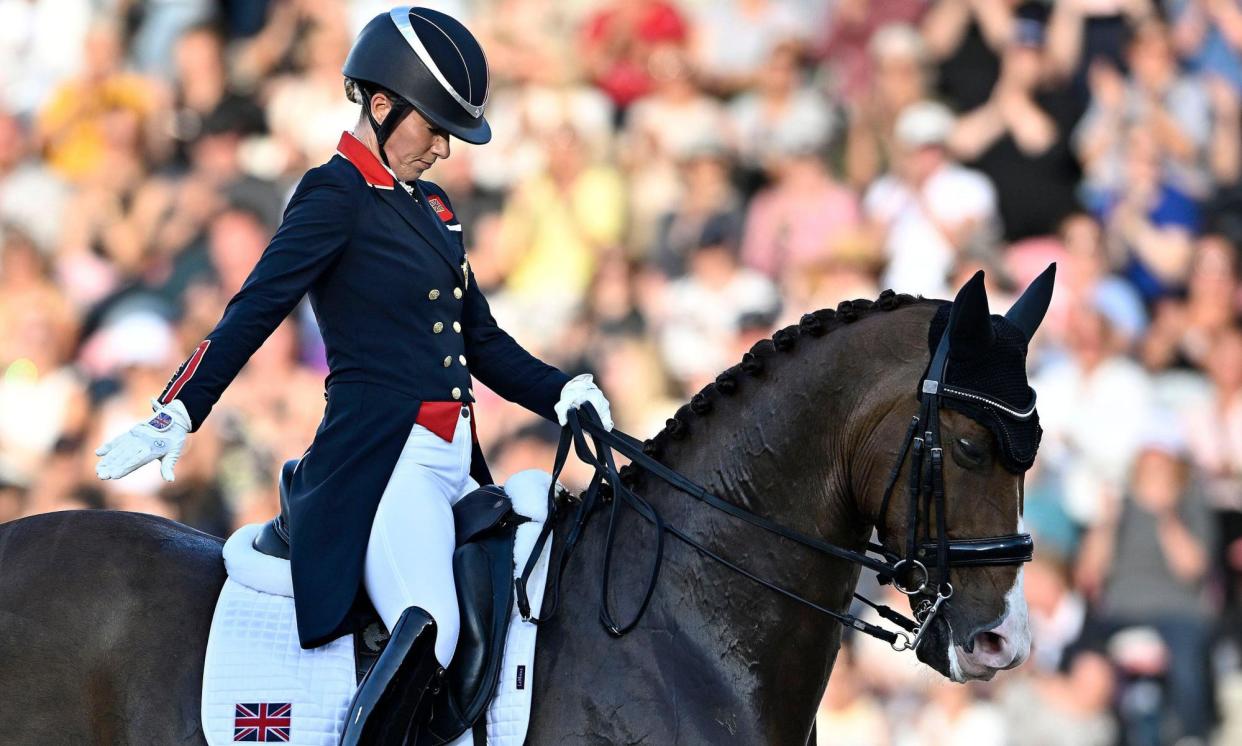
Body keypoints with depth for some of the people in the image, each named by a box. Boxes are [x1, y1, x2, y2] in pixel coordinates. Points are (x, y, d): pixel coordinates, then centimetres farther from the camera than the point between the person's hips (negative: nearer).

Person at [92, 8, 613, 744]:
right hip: (381, 455, -9)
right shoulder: (336, 196, -5)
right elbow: (254, 312, -12)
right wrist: (177, 415, -22)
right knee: (428, 630, -29)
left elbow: (481, 340, 24)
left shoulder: (431, 206, 19)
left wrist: (562, 394, 9)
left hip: (452, 458, 9)